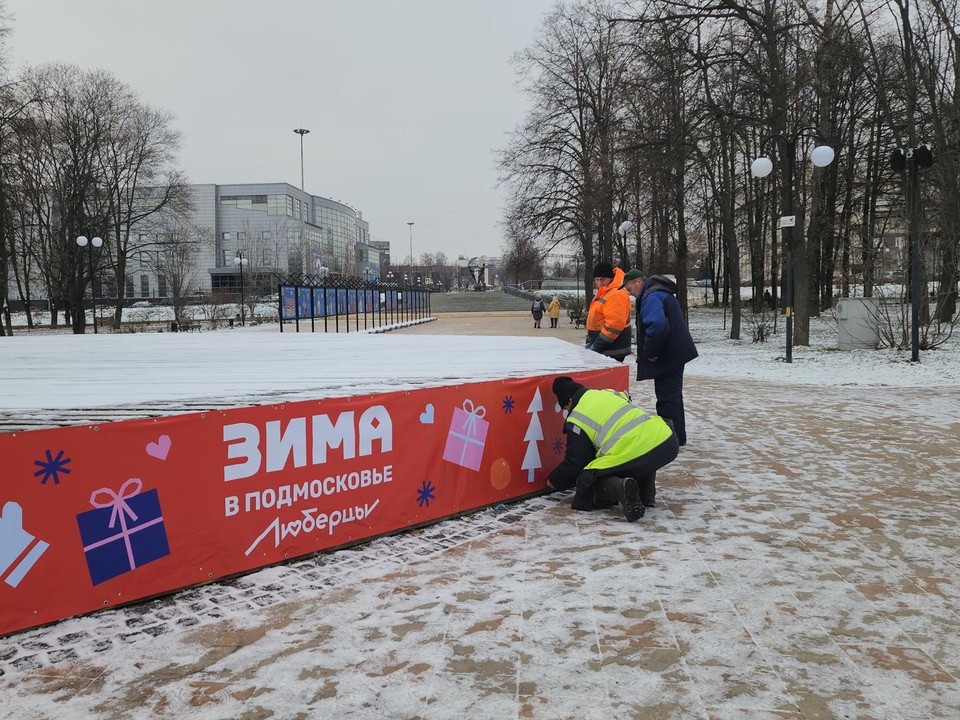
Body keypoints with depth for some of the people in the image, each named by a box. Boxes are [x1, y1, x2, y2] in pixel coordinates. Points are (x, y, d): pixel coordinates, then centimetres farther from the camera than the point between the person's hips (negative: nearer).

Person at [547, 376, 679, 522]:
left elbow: (574, 464, 9)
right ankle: (647, 496, 24)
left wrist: (554, 481, 29)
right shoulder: (610, 393, 25)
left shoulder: (577, 419, 6)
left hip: (631, 457, -6)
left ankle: (620, 489, -18)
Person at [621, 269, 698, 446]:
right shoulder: (661, 292, 16)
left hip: (668, 356, -11)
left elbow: (657, 326, -34)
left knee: (667, 396, -4)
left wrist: (650, 352, -20)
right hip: (675, 353, 11)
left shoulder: (651, 296, -18)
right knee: (672, 394, 18)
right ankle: (677, 435, 28)